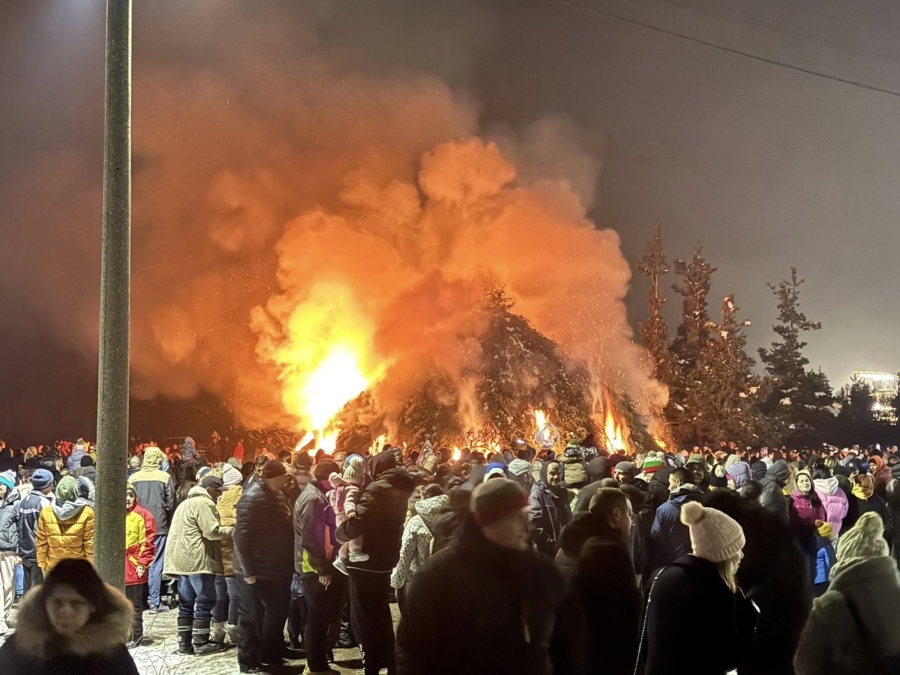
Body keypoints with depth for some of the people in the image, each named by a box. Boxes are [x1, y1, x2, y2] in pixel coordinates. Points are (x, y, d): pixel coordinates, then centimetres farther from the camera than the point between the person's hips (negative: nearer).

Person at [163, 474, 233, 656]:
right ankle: (200, 643, 0)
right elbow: (211, 531, -17)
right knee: (205, 602, -2)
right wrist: (229, 531, -1)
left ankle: (184, 643, 13)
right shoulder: (204, 503, -10)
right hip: (198, 561, -10)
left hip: (182, 560, 10)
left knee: (186, 604, 11)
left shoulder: (185, 503, 23)